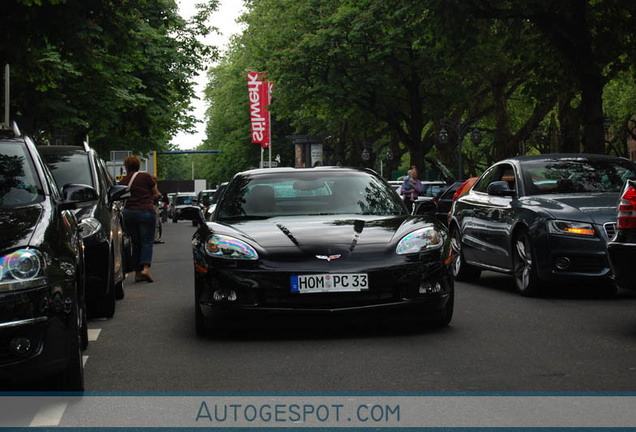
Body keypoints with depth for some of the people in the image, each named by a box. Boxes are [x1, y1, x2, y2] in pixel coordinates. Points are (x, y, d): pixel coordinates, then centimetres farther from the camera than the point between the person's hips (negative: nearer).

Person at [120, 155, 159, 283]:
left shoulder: (123, 181, 9)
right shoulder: (146, 176, 0)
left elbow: (123, 198, 14)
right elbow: (156, 194, 8)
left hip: (128, 213, 3)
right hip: (146, 212, -3)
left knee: (136, 244, 12)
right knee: (147, 242, -1)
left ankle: (138, 272, 10)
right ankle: (146, 268, -21)